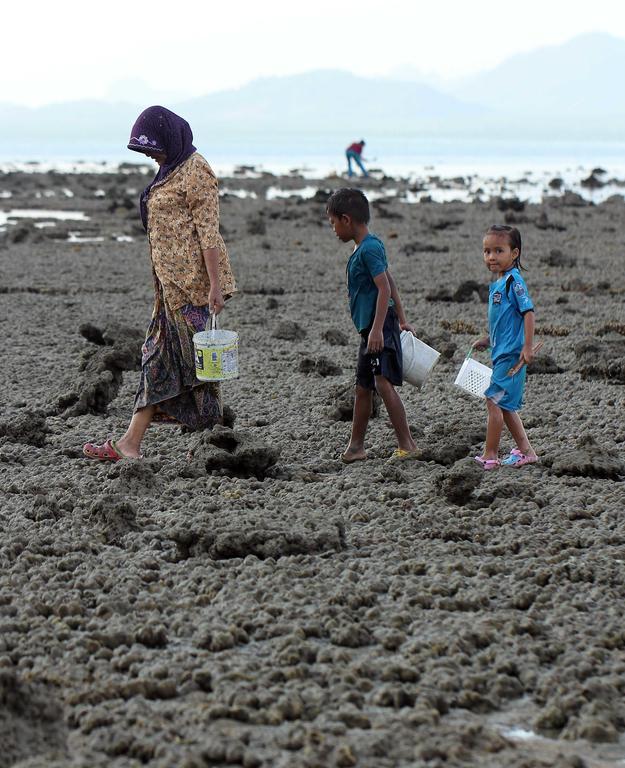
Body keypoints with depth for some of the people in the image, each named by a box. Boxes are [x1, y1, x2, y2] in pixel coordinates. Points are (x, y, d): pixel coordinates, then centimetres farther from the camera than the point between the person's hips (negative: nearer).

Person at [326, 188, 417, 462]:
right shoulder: (366, 247, 17)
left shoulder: (369, 248, -14)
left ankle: (407, 444, -17)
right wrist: (401, 320, 25)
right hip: (370, 328, 11)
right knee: (363, 388, 15)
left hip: (380, 324, -11)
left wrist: (378, 329, -26)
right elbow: (391, 285, 22)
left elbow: (384, 288, -21)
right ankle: (356, 447, 24)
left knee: (383, 383, -18)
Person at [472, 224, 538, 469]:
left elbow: (528, 312, -19)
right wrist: (487, 340, 20)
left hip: (511, 354, -10)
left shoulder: (514, 281, -14)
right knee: (506, 406, 13)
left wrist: (528, 347, -23)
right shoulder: (497, 284, 14)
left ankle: (490, 455, -3)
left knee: (494, 401, -9)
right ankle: (526, 451, 20)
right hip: (501, 353, 10)